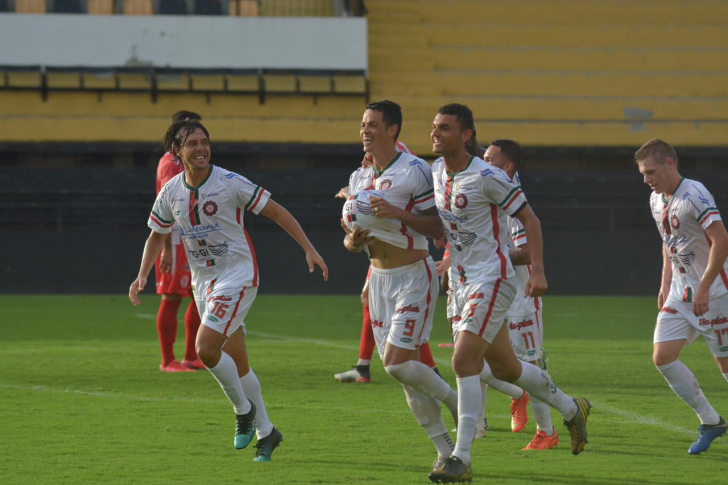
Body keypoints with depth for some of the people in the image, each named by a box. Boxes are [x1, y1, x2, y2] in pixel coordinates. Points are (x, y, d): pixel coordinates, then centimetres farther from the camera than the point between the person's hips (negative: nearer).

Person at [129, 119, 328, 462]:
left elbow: (276, 211, -8)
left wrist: (309, 249, -11)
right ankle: (265, 432, 22)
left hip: (237, 275, -5)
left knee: (206, 348, -20)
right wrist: (142, 276, 3)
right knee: (237, 361, 9)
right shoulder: (170, 193, 1)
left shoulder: (230, 183, -13)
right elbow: (157, 235, 16)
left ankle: (243, 409, 3)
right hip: (202, 280, 5)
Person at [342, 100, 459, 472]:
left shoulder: (415, 171, -12)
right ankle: (445, 449, 11)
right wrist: (352, 241, -6)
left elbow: (437, 228, -15)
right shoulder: (359, 178, 11)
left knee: (398, 363, -17)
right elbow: (350, 237, 17)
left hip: (413, 277, -7)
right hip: (378, 279, 7)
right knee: (404, 370, 3)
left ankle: (456, 401, 9)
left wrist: (397, 213, -25)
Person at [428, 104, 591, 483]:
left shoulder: (487, 177, -17)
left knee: (464, 362, -18)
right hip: (462, 281, 8)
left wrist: (538, 271, -17)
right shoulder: (436, 171, 5)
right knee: (504, 368, 15)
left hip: (493, 278, -8)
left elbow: (528, 218, -11)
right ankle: (571, 409, 38)